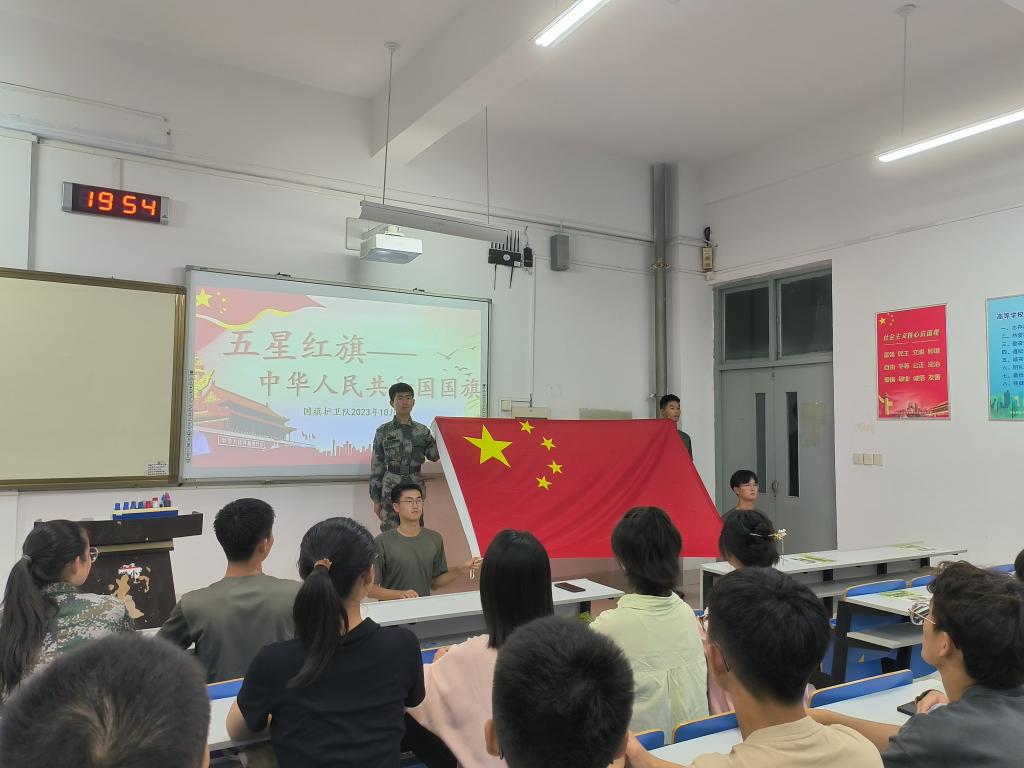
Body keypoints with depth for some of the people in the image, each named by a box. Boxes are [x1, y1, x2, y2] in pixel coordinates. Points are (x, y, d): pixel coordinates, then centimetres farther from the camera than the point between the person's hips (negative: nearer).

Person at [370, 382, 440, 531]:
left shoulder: (422, 431, 5)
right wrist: (376, 499, 2)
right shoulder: (383, 432, 0)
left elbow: (435, 456, 1)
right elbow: (376, 467, 2)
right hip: (391, 489, -2)